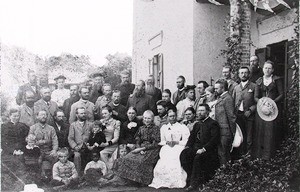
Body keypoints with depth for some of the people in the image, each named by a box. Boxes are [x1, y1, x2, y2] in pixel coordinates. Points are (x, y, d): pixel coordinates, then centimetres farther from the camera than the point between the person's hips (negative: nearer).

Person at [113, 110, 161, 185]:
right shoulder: (141, 128, 17)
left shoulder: (156, 128, 2)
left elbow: (156, 144, -6)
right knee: (127, 159, -21)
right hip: (141, 149, 5)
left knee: (141, 161, -33)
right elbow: (137, 141, 11)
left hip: (151, 149, -5)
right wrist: (140, 149, -10)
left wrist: (143, 148, -13)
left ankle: (143, 180, -19)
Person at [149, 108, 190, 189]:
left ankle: (176, 182, -25)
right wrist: (166, 142, -1)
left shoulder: (182, 127, 11)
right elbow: (162, 141, 21)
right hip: (167, 148, 2)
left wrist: (176, 142, -11)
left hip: (178, 147, -2)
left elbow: (186, 141, 2)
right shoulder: (163, 127, 23)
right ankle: (163, 182, -19)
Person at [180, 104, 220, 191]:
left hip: (207, 150, -6)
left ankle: (194, 182, -24)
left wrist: (203, 149, -22)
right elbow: (192, 137, 19)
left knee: (198, 157, -35)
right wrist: (188, 146, -2)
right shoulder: (197, 124, 24)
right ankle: (191, 176, -14)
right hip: (195, 149, 6)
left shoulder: (213, 124, 0)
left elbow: (214, 139, -13)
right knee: (183, 154, -22)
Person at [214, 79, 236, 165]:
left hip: (225, 132, -10)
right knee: (224, 153, 14)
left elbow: (231, 116, -15)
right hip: (221, 131, 10)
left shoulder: (227, 98, -13)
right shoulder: (221, 98, 17)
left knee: (222, 153, -6)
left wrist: (232, 131, -14)